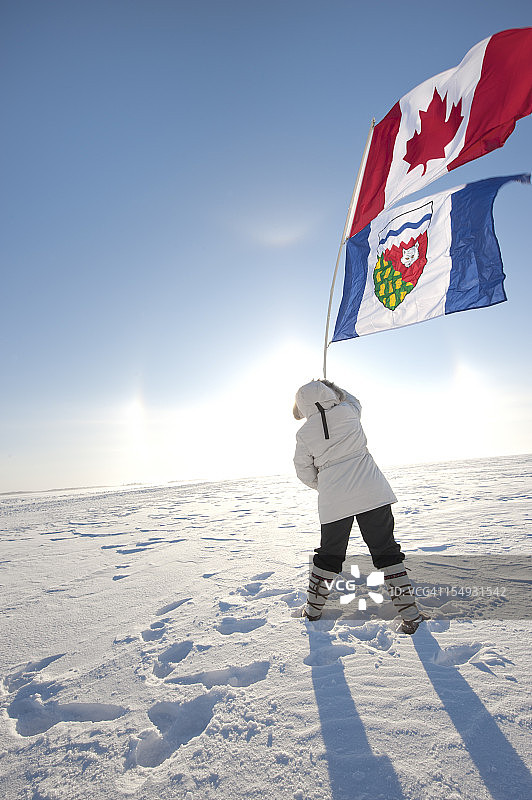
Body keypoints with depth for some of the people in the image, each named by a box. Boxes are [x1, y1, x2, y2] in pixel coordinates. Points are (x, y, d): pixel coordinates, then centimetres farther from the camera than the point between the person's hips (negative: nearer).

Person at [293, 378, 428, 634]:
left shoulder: (304, 434, -1)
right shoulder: (347, 412, -2)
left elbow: (305, 473, 8)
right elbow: (353, 401, 25)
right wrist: (331, 389, 35)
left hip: (333, 501, 1)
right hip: (372, 493, 0)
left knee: (329, 555, 18)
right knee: (387, 552, 12)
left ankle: (313, 608, 32)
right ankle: (410, 614, 16)